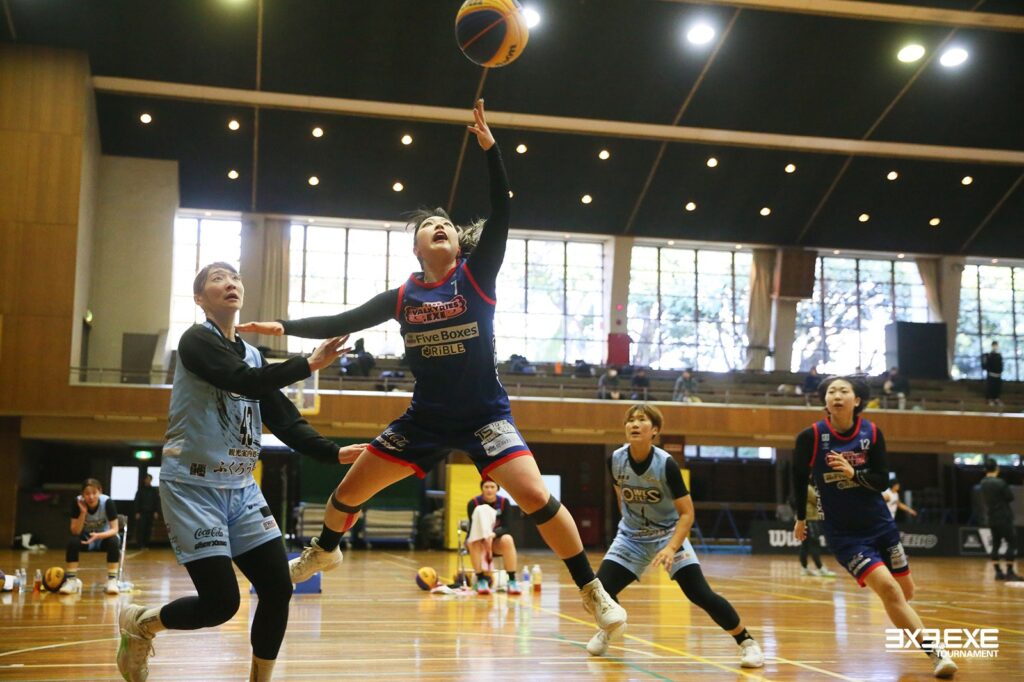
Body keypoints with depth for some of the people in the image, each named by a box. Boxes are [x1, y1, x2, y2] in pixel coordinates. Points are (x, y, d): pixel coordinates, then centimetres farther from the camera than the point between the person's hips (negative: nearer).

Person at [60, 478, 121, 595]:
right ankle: (72, 580, -21)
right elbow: (75, 532, -21)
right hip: (85, 538, 1)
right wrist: (83, 513, -34)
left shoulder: (107, 502, -25)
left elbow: (114, 529, -25)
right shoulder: (77, 502, -21)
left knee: (113, 541, -33)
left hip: (104, 537, -1)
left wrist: (98, 536, -42)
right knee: (72, 542, -29)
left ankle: (112, 581, -27)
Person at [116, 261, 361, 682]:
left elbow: (284, 419, 8)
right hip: (194, 487, -7)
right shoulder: (196, 340, -9)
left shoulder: (252, 355, 13)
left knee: (278, 590, -2)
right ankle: (139, 623, 18)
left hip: (241, 489, 7)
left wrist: (334, 454, -4)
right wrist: (309, 364, -31)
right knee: (222, 602, -11)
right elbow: (242, 380, -26)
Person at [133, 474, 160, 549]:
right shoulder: (140, 490, 4)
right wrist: (137, 512, -6)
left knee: (148, 529, 1)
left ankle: (146, 545, 8)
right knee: (141, 529, -9)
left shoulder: (154, 490, 7)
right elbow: (137, 502, 1)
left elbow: (157, 501, 7)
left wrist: (156, 512, -1)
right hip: (142, 512, -2)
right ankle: (141, 545, -8)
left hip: (150, 512, 2)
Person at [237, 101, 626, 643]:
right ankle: (323, 553, 41)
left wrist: (489, 146, -25)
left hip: (485, 415, -3)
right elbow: (345, 322, 10)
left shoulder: (477, 275, -6)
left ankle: (593, 592, -6)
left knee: (537, 498, -21)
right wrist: (283, 327, 6)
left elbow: (500, 214, -17)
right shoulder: (403, 297, 2)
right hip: (425, 417, 4)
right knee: (349, 490, 8)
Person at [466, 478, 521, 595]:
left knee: (507, 540, -32)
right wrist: (485, 538, -35)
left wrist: (493, 535, -33)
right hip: (477, 539, -1)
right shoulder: (473, 503, -11)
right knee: (473, 542, -36)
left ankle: (512, 582, -32)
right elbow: (474, 527, -16)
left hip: (496, 541, 1)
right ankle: (481, 581, -32)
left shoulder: (504, 502, -8)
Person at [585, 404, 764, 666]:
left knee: (701, 594, -16)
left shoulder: (666, 464, -24)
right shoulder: (615, 460, -14)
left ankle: (747, 642, 2)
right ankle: (607, 630, 22)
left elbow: (687, 513, -21)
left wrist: (672, 547, -34)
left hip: (669, 534, -3)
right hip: (631, 536, 3)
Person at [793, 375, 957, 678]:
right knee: (888, 589, -18)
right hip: (843, 532, -3)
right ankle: (935, 651, -9)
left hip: (880, 524, 3)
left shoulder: (872, 433, -7)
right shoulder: (811, 436, -13)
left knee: (905, 591, 15)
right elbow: (799, 477, 3)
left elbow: (882, 481, -5)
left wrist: (853, 473, -25)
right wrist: (801, 518, 11)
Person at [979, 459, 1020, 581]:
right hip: (1004, 518, -7)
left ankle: (998, 572, 10)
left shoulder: (983, 483, 4)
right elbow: (1011, 497, -9)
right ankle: (1010, 572, -6)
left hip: (992, 518, 7)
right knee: (1012, 543, -2)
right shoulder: (1000, 483, -18)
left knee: (996, 544, 10)